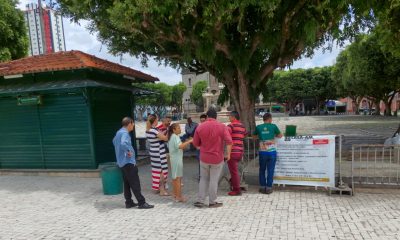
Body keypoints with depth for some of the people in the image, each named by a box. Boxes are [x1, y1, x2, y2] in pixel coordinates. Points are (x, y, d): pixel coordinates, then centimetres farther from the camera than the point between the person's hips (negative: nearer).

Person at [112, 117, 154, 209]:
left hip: (122, 162, 10)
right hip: (128, 162, -10)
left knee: (127, 183, 14)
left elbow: (114, 141, 32)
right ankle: (141, 203, 1)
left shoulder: (119, 132, 13)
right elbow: (123, 143, -38)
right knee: (135, 183, -5)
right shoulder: (125, 133, -18)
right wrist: (129, 151, -23)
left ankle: (129, 202, 21)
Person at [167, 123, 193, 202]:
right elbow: (180, 146, -32)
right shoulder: (175, 137, -16)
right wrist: (189, 141, -29)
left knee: (174, 177, 15)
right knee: (178, 178, -5)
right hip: (177, 159, -10)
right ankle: (179, 197, -1)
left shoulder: (171, 136, 14)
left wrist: (186, 143, 10)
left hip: (173, 158, 10)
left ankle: (175, 194, 25)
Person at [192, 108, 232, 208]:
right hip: (217, 158, -2)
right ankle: (212, 202, 16)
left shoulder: (200, 127, -2)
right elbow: (229, 141, -18)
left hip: (204, 158, 2)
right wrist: (228, 154, -10)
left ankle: (200, 201, 16)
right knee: (214, 180, 7)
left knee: (203, 179, 15)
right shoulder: (222, 126, -8)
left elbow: (195, 144, 4)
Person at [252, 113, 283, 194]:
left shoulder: (258, 127, 1)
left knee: (262, 170, 13)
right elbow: (280, 136, 11)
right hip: (272, 151, -1)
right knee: (270, 170, 6)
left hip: (262, 152, 1)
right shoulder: (273, 126, -2)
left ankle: (263, 187, 18)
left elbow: (254, 136, 16)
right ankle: (268, 188, 10)